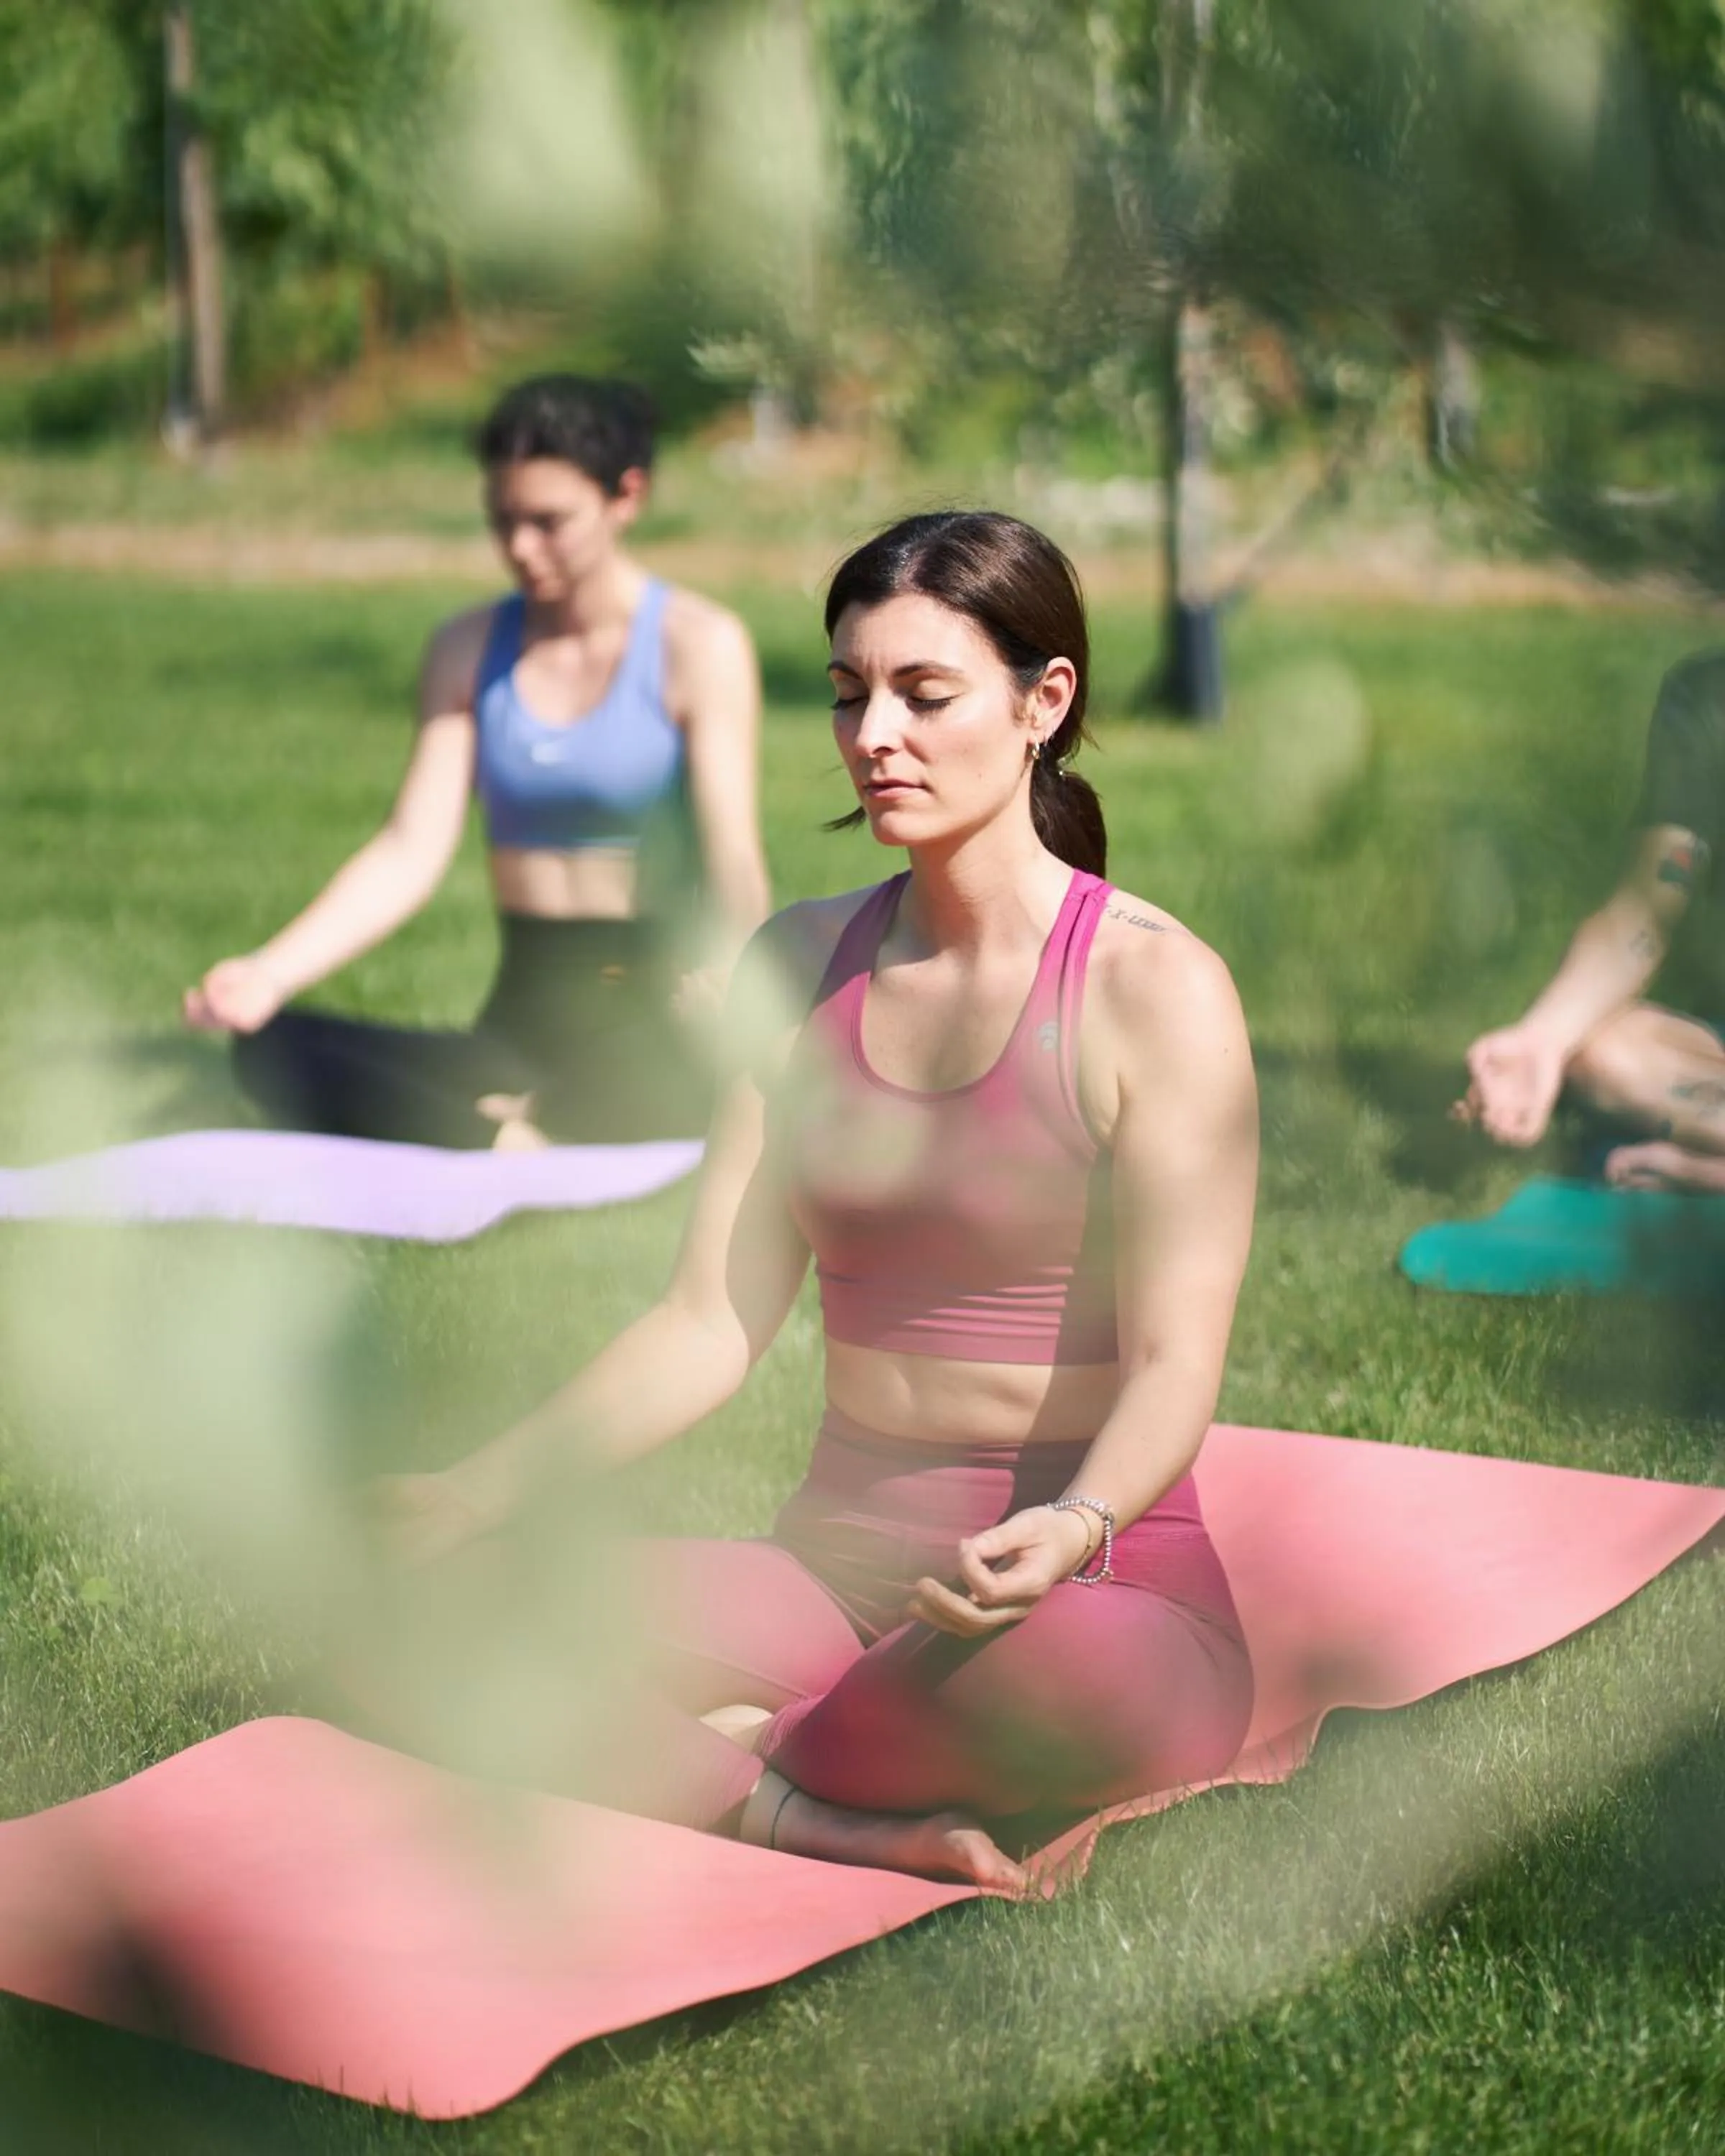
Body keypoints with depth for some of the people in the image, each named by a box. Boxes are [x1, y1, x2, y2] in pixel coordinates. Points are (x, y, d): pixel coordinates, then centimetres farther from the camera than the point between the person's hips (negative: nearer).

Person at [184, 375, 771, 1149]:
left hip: (652, 1020, -5)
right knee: (271, 1049, -22)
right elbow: (411, 851, 1)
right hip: (525, 1018, 5)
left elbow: (733, 860, -12)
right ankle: (516, 1141, -32)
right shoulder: (468, 650, 10)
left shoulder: (699, 645, -3)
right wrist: (271, 971, -15)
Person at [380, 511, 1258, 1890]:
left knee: (1095, 1687, -41)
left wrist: (1072, 1533, -35)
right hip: (839, 1557, 4)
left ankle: (700, 1759, -15)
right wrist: (486, 1489, -8)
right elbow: (711, 1322, 6)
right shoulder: (801, 966, 9)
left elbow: (1174, 1362, -14)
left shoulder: (1154, 987, -8)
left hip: (1106, 1580, -4)